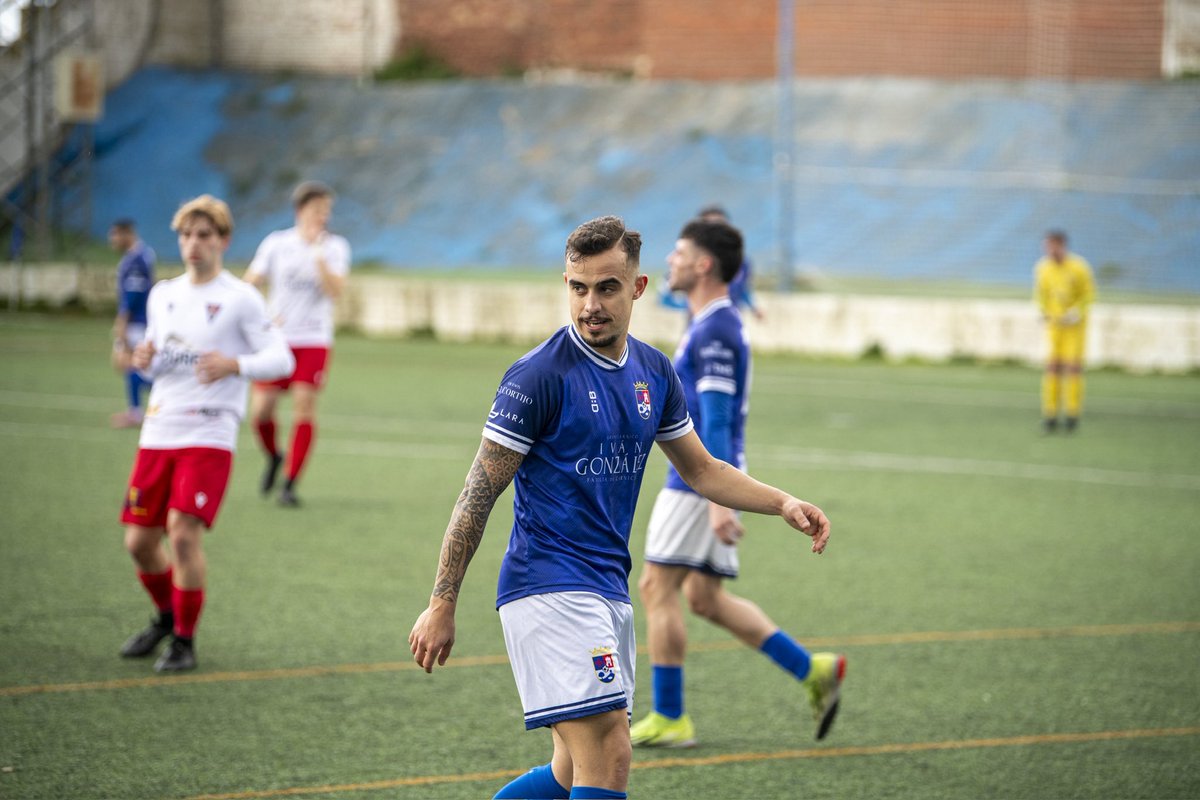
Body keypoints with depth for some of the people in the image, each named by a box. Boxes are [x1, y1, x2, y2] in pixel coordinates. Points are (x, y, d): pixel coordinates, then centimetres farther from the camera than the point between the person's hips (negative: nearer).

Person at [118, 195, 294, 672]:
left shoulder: (240, 298, -3)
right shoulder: (163, 295, 14)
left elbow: (281, 359, -7)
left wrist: (234, 365, -26)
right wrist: (145, 361, -1)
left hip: (209, 436, -6)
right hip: (158, 434, 6)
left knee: (183, 533, -17)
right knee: (139, 539, 4)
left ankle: (185, 641, -2)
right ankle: (167, 617, 32)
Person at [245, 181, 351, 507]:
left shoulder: (335, 247, 2)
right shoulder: (276, 243, 2)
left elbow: (335, 289, -13)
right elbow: (249, 284, 6)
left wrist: (318, 255, -21)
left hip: (314, 340, -1)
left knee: (304, 406, -12)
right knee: (261, 409, -6)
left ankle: (289, 484, -5)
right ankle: (273, 457, 26)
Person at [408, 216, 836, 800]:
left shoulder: (653, 373, 9)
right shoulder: (539, 375, -12)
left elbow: (701, 470, 22)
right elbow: (479, 492, -10)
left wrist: (782, 503, 7)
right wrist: (441, 605, -12)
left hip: (608, 590, 8)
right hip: (548, 590, -8)